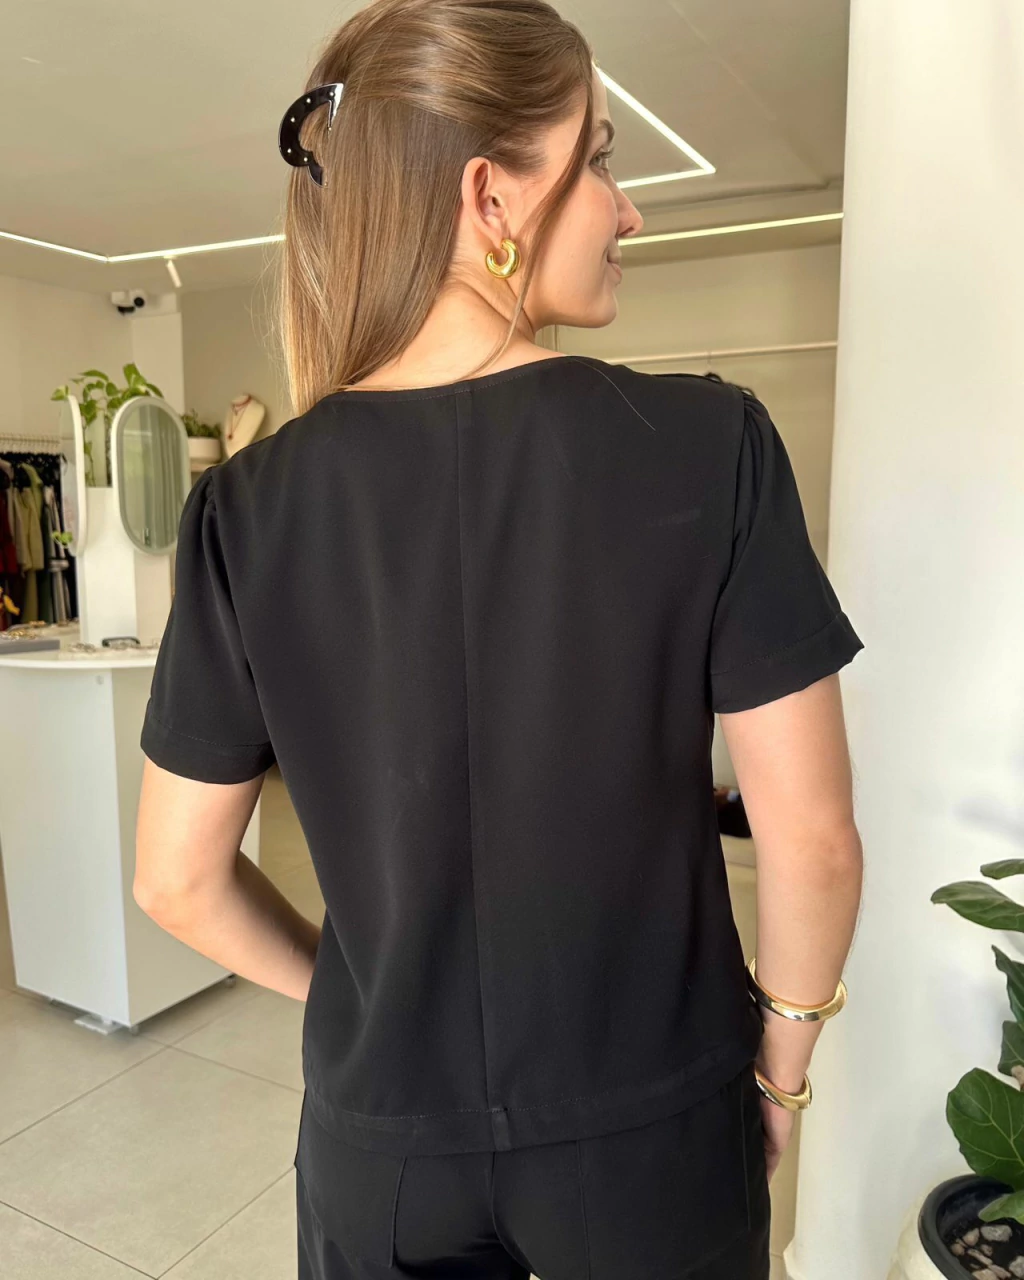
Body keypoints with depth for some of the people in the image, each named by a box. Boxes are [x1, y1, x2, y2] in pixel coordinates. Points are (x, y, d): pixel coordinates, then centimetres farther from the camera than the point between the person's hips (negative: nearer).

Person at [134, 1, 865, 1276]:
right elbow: (811, 837, -14)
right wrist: (781, 1067, 3)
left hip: (380, 1138, 1)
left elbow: (177, 881, -6)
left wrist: (366, 996, 10)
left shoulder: (248, 505, -13)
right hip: (652, 1131, 0)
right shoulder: (711, 442, -18)